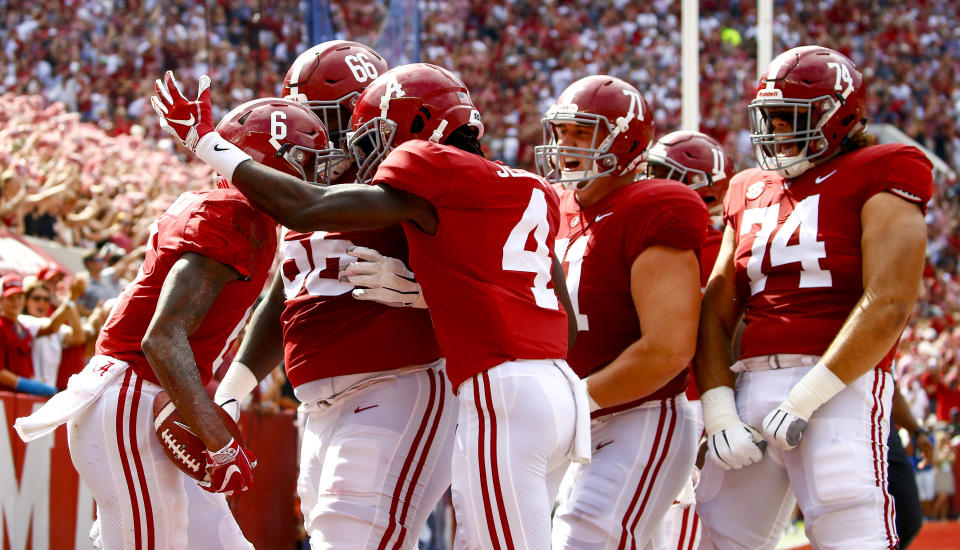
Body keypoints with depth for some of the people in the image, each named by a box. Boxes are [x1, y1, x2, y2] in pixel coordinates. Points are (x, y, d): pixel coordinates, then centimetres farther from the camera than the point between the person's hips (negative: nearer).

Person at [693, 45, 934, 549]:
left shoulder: (877, 178, -1)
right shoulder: (750, 193, 19)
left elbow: (888, 306, -12)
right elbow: (717, 313, 17)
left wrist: (807, 397, -16)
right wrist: (718, 408, 1)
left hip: (839, 385, -7)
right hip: (751, 385, 7)